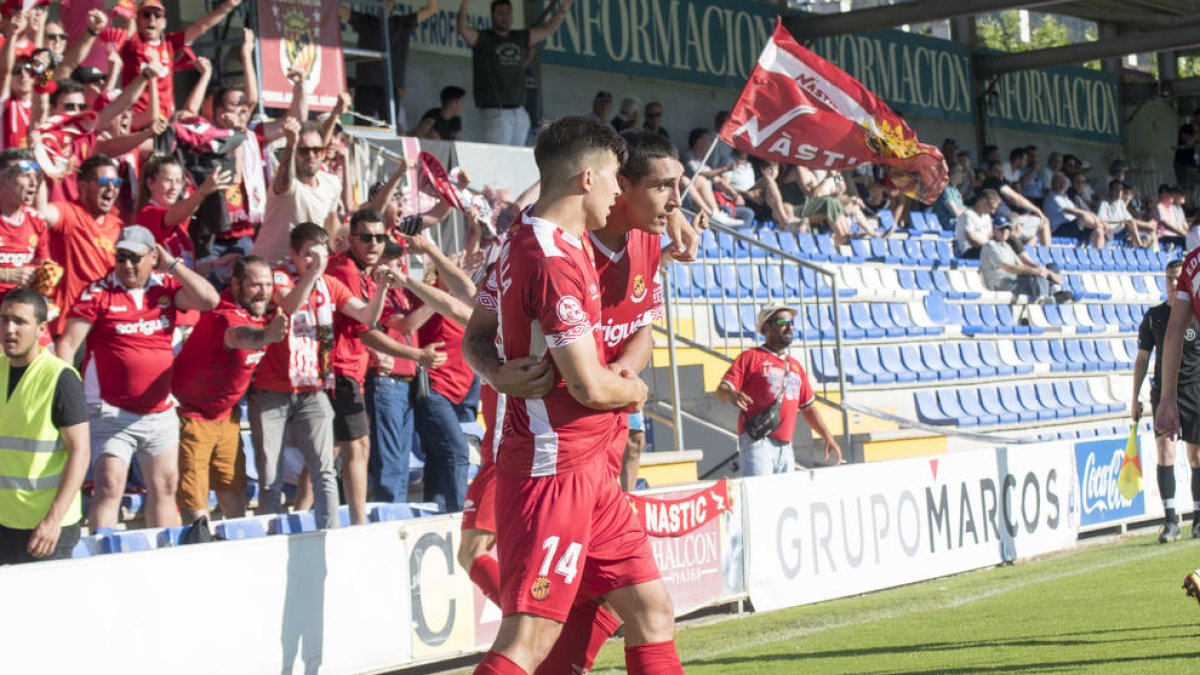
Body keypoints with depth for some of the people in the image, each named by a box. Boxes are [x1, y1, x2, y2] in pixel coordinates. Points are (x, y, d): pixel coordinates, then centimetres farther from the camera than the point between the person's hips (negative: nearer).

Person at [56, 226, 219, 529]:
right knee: (109, 487, -14)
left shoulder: (167, 287, 6)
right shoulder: (99, 293, -4)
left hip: (160, 411, 5)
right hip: (111, 412, -4)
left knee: (165, 488, 11)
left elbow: (209, 301, -7)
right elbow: (68, 343, -6)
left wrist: (173, 265, -6)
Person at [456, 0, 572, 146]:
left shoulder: (520, 38, 17)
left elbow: (548, 30, 24)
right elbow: (463, 30, -19)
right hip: (495, 111, -6)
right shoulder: (483, 38, 0)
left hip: (519, 111, 6)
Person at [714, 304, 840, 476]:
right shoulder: (751, 357, 4)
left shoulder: (795, 366, 24)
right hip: (757, 442, -7)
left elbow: (808, 407, 28)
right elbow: (721, 391, -5)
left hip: (786, 447, 7)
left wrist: (827, 437, 18)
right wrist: (732, 395, -29)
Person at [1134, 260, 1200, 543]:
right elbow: (1142, 358, 11)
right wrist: (1135, 398, 8)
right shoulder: (1154, 316, 5)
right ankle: (1170, 521, -12)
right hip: (1164, 391, 1)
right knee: (1165, 451, -12)